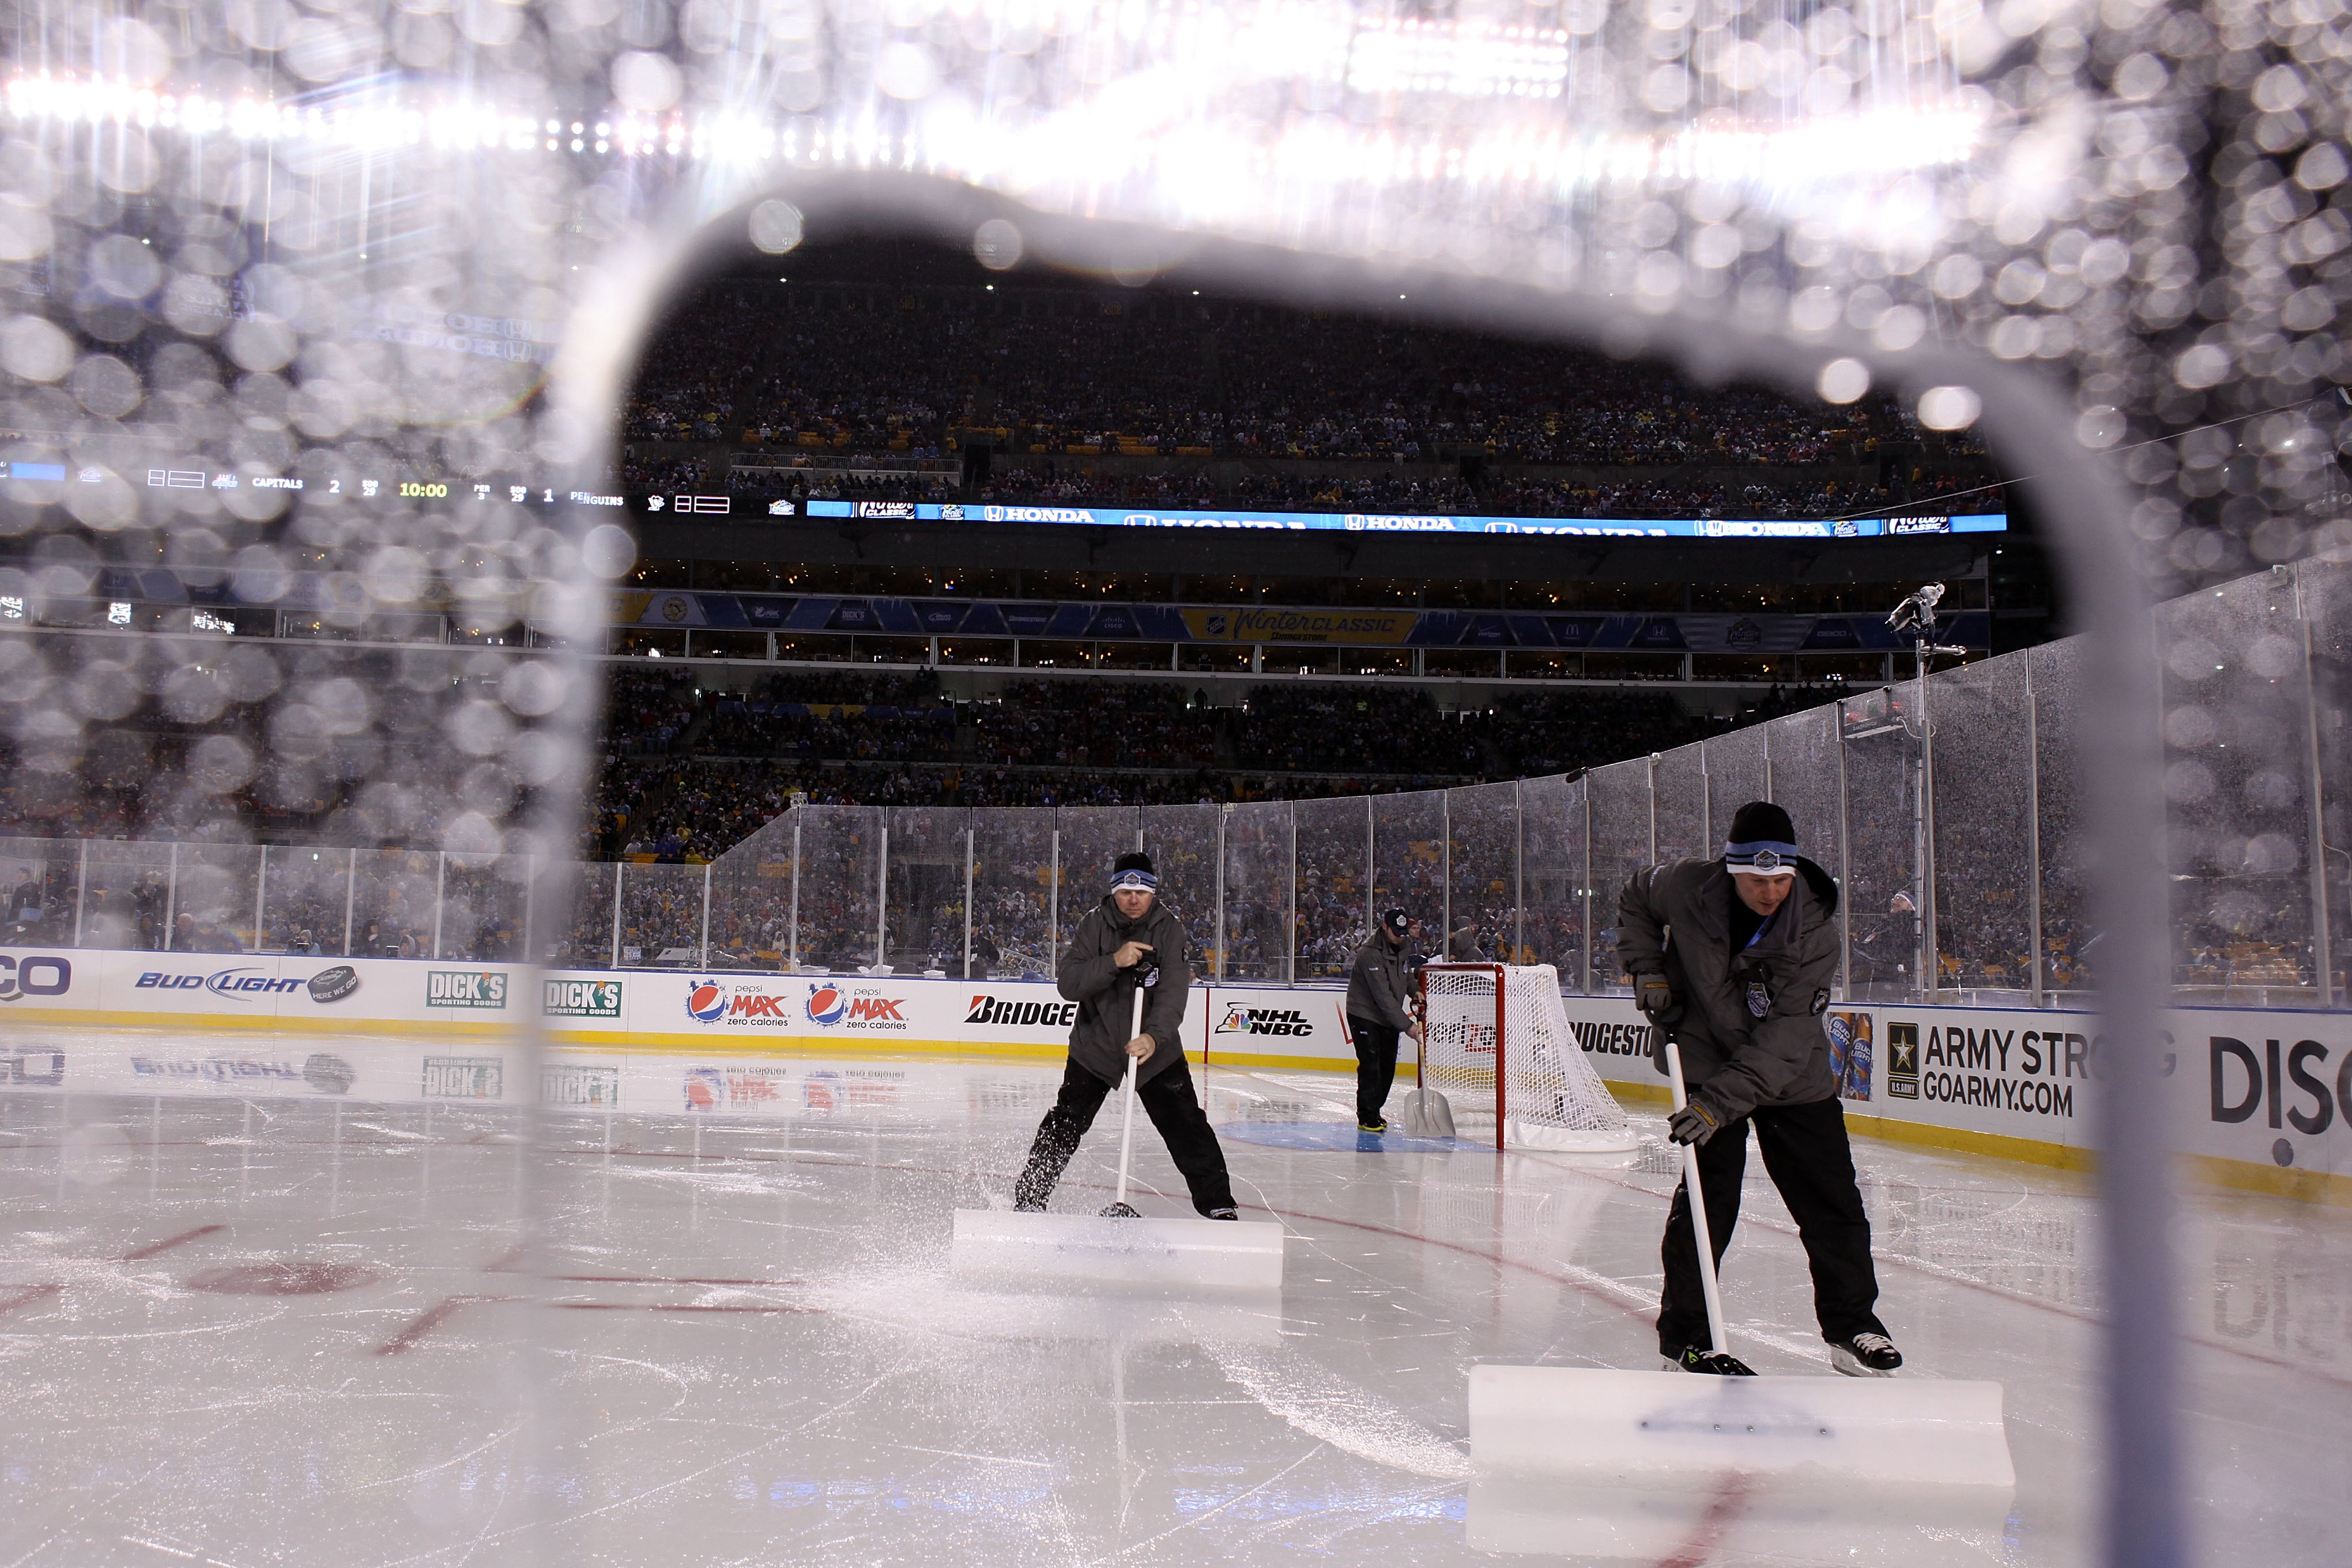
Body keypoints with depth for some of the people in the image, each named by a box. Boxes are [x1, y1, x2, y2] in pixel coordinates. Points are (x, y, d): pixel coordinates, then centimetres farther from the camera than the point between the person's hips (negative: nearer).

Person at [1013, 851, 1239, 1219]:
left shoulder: (1170, 929, -11)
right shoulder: (1094, 925, -9)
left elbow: (1173, 992, -23)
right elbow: (1068, 985, -18)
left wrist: (1154, 1036, -39)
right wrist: (1113, 962, -31)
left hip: (1156, 1048, 0)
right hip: (1094, 1046, 0)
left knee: (1187, 1127, -2)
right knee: (1063, 1126, -2)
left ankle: (1218, 1203, 12)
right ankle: (1029, 1198, 13)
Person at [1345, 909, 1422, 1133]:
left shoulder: (1402, 947, 2)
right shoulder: (1370, 954, -26)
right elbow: (1383, 997, -28)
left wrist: (1414, 992, 6)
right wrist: (1406, 1025, -29)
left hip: (1389, 1017, 8)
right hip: (1365, 1015, -8)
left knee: (1387, 1066, 8)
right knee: (1370, 1065, -12)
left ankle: (1374, 1112, 20)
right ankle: (1367, 1118, -5)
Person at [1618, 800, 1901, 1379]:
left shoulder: (1815, 929, -22)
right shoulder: (1686, 888, -18)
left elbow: (1784, 1039, -27)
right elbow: (1636, 900, 8)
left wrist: (1722, 1102, -34)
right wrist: (1648, 970, -4)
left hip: (1796, 1077, 1)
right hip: (1708, 1063, -1)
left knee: (1833, 1202, 5)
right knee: (1707, 1200, -7)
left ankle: (1852, 1325, 25)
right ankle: (1684, 1336, 5)